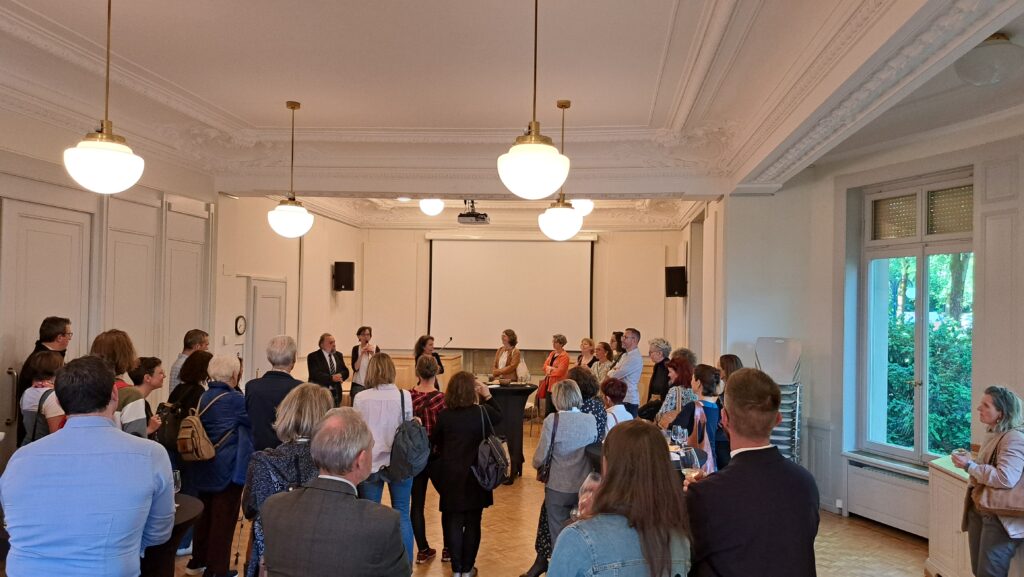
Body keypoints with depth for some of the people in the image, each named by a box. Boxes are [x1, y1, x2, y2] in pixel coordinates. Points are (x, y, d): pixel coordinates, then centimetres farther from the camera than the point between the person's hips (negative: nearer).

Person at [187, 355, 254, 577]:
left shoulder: (205, 397, 8)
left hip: (205, 465, 8)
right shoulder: (235, 399, -16)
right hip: (228, 467, -8)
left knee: (205, 511, 20)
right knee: (224, 517, 0)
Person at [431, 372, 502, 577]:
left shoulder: (444, 415, -8)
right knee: (473, 523, 11)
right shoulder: (482, 412, -9)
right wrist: (487, 395, 11)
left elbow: (435, 441, 7)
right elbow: (499, 416, 13)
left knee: (453, 522, 11)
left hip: (451, 476, 0)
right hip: (476, 475, 0)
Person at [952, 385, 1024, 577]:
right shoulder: (996, 435, 13)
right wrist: (968, 460, 5)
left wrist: (969, 466, -20)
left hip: (999, 517, -10)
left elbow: (1005, 478, -32)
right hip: (979, 510, 10)